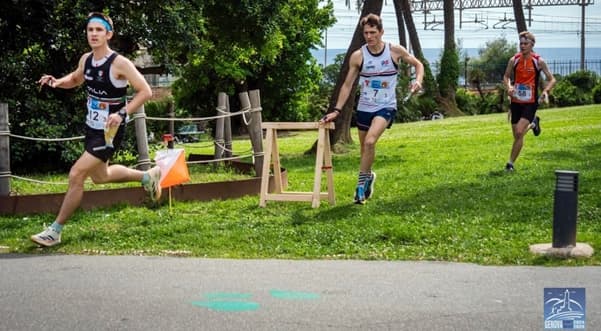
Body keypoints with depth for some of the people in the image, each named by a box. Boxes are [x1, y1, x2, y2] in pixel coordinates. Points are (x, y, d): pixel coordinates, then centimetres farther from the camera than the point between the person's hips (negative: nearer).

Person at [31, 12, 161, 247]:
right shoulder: (86, 60, 0)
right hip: (91, 127, 8)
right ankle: (147, 177, 47)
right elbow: (76, 79, 21)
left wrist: (122, 113, -31)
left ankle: (55, 231, -3)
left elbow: (146, 91, -20)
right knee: (100, 176, 25)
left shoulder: (119, 63, -22)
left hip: (110, 132, -8)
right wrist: (58, 82, -2)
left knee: (76, 175, -14)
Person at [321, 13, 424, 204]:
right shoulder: (357, 56, -6)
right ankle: (368, 176, 41)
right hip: (364, 108, 3)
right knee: (364, 148, 12)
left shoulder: (395, 51, -8)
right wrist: (337, 110, -8)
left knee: (370, 142, -25)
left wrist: (418, 81, -14)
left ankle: (362, 182, -12)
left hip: (386, 107, -3)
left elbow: (418, 64, 7)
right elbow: (347, 84, 0)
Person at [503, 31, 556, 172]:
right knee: (516, 135, 10)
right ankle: (532, 124, 43)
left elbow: (552, 79, 0)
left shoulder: (539, 61, -7)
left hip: (530, 103, -4)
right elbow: (506, 76, 14)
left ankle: (510, 163, -4)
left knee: (519, 132, -17)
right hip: (516, 102, 4)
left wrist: (546, 91, -19)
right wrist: (508, 87, -8)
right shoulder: (514, 60, -1)